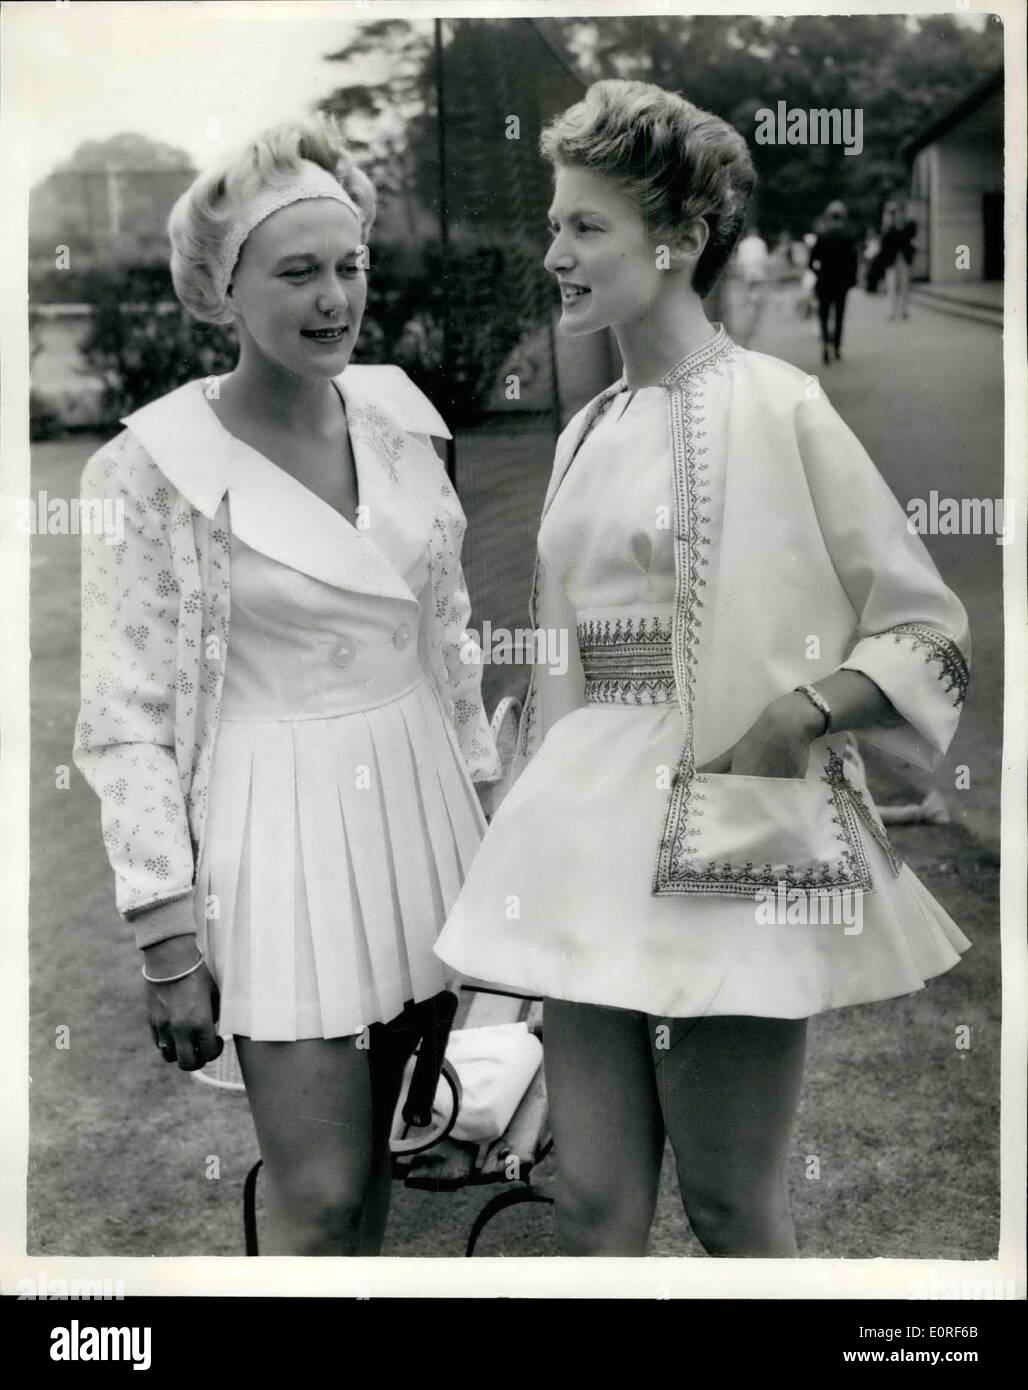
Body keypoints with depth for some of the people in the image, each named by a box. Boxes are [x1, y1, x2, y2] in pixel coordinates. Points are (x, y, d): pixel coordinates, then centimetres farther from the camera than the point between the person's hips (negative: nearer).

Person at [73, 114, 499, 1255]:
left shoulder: (397, 419, 3)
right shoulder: (152, 468, -12)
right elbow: (125, 724, -11)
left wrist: (485, 800, 13)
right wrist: (167, 939, -12)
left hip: (413, 807, 5)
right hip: (280, 829, -5)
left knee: (368, 1156, 15)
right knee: (320, 1199, -1)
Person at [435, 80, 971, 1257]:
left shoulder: (781, 409, -7)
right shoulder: (586, 434, 13)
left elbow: (930, 634, -6)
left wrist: (802, 713, -22)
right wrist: (540, 826, 18)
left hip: (731, 840, -6)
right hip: (590, 831, 6)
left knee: (732, 1206, 6)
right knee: (593, 1200, 9)